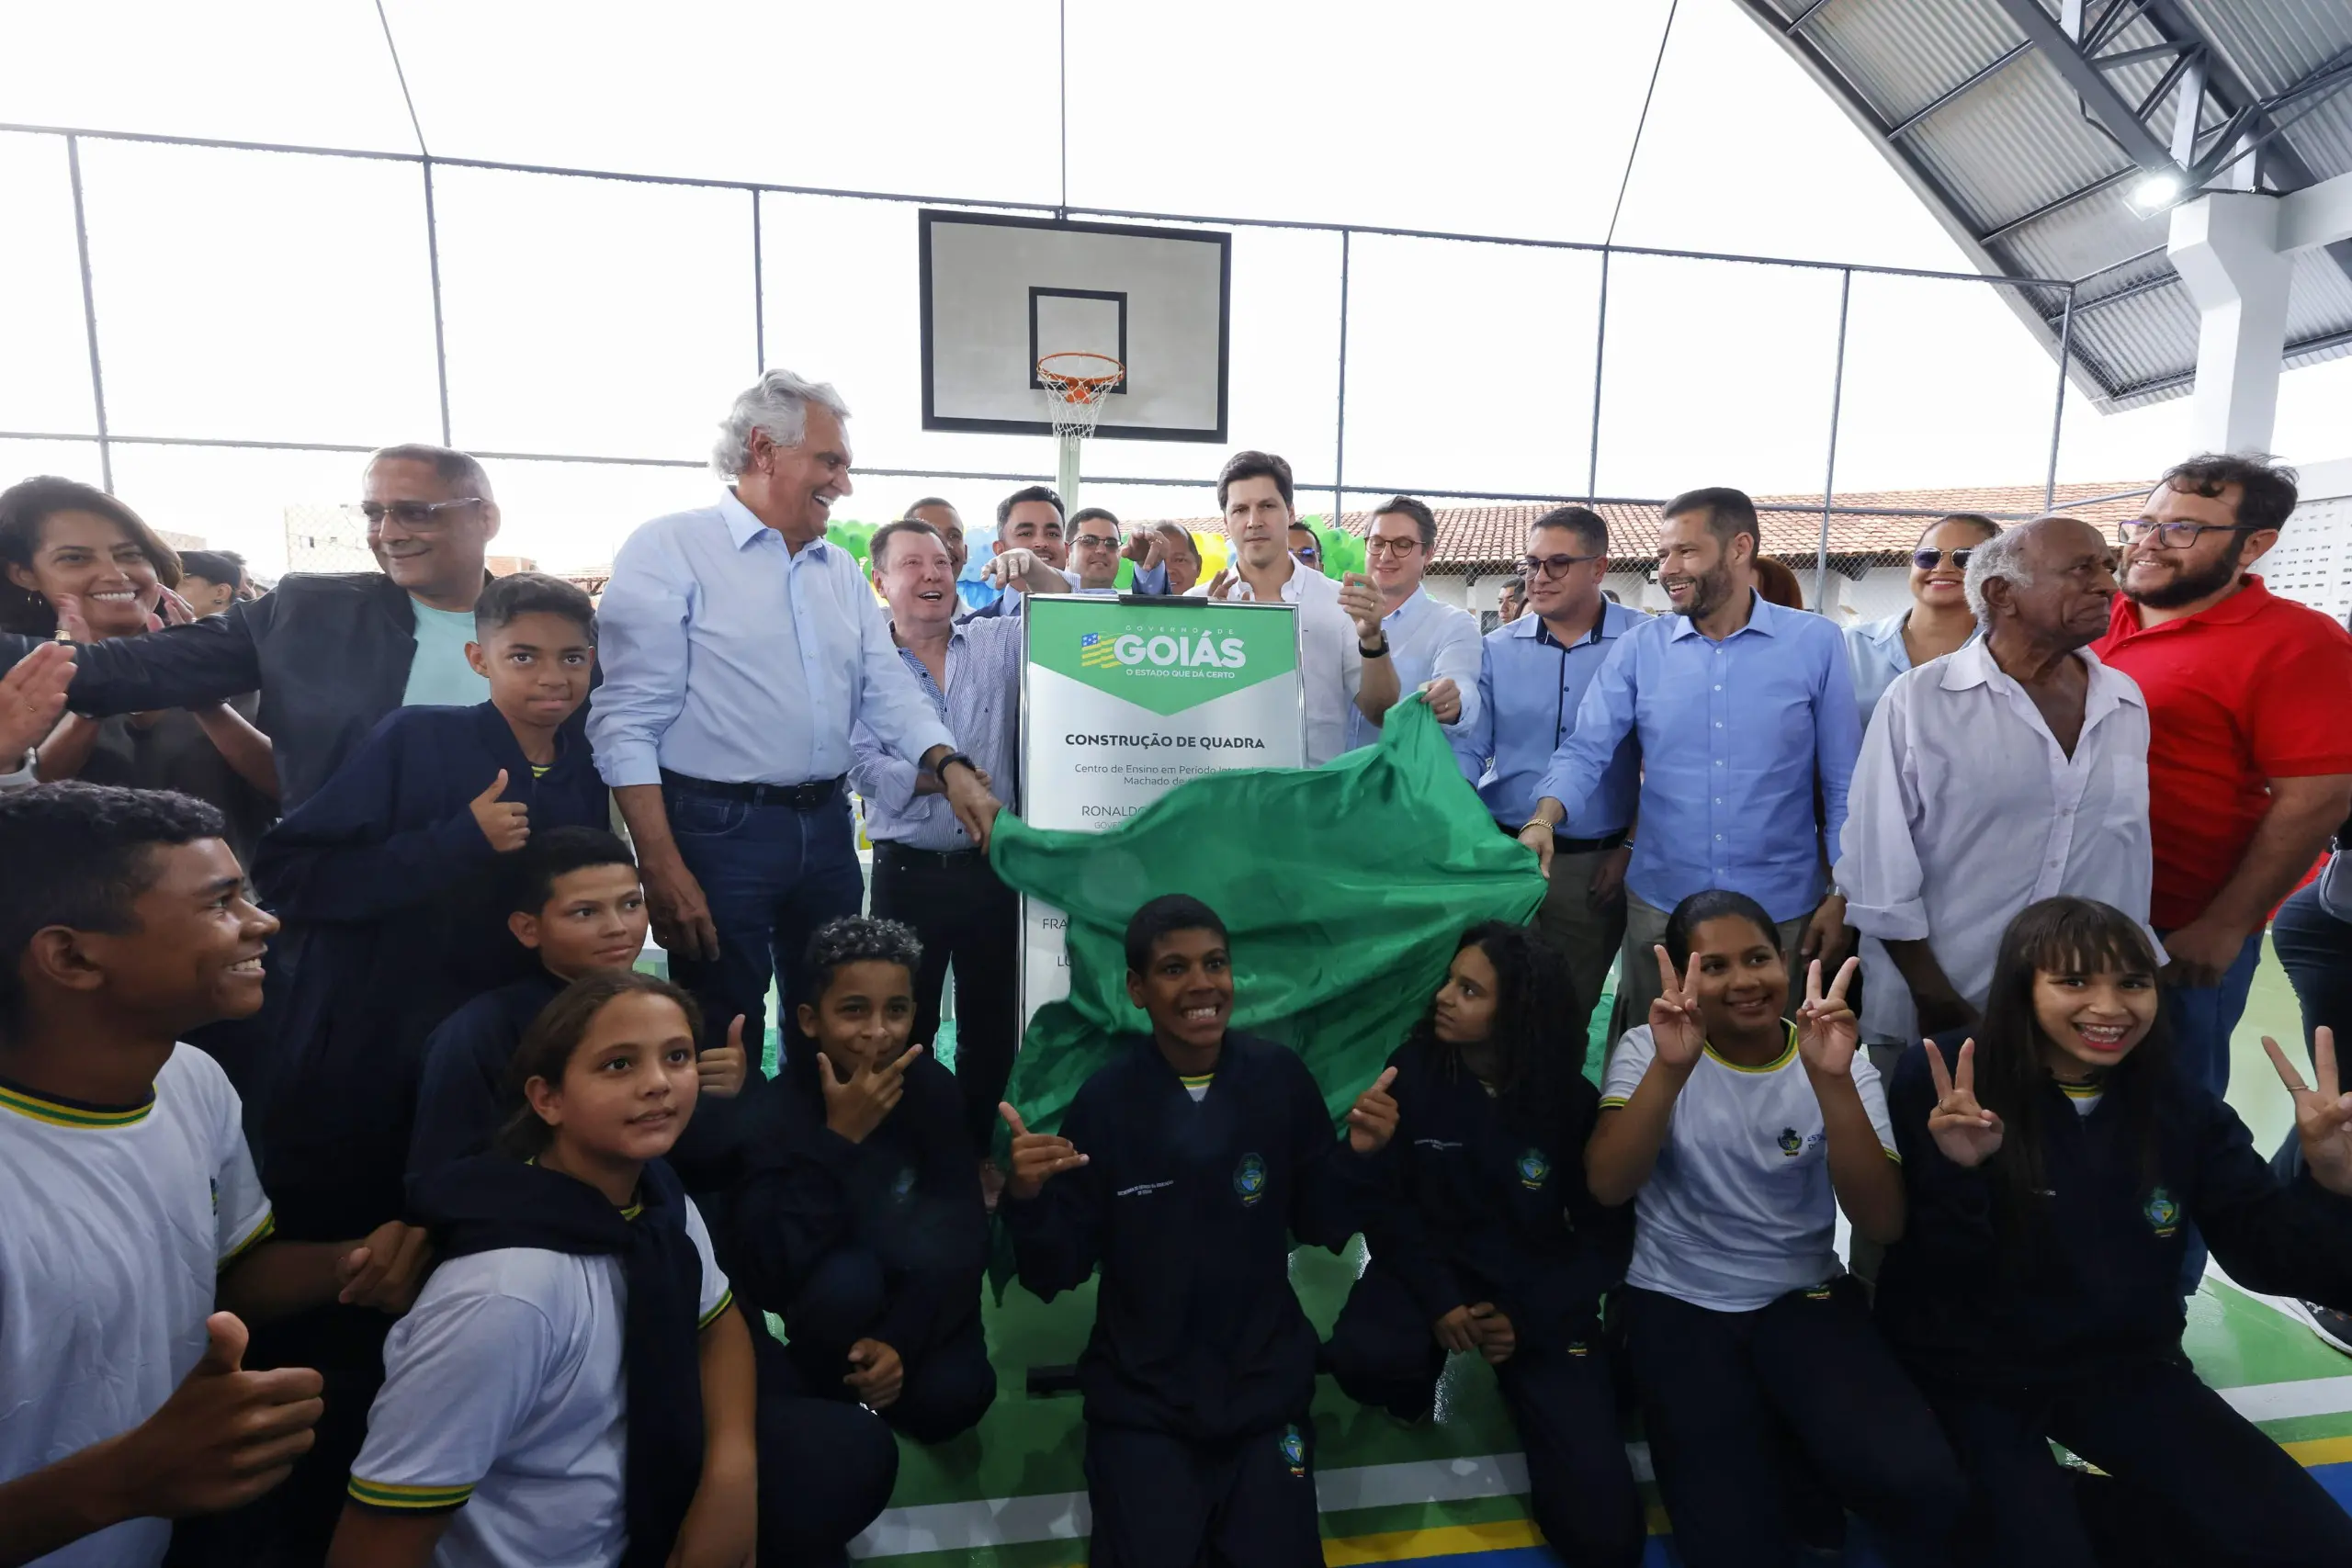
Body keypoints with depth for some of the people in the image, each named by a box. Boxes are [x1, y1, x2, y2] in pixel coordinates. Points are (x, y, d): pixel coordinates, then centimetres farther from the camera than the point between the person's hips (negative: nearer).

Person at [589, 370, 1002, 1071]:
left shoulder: (842, 572, 13)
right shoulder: (667, 551, -7)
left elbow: (888, 690, 9)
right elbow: (627, 724, -12)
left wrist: (950, 767, -11)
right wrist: (662, 870, -18)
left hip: (827, 827, 6)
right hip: (719, 830, -6)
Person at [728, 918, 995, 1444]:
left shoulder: (933, 1086, -14)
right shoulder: (778, 1106, -22)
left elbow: (966, 1232, -14)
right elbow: (765, 1275, -32)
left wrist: (903, 1340, -24)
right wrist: (840, 1137, -37)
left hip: (920, 1301, 2)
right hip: (826, 1307, -1)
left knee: (951, 1397, -26)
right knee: (844, 1278, -34)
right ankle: (834, 1397, -4)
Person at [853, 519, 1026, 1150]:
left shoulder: (999, 642, 6)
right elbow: (861, 766, -9)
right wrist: (935, 776, -21)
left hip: (991, 867, 2)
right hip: (907, 875, -1)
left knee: (993, 1023, 11)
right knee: (905, 1026, 10)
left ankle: (983, 1148, 28)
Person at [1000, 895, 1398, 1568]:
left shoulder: (1280, 1077, -9)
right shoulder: (1105, 1099, -14)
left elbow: (1323, 1230, 0)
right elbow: (1057, 1275, -9)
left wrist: (1355, 1155, -19)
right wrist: (1027, 1199, -28)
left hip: (1264, 1381, 2)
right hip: (1141, 1391, -1)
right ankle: (1138, 1473, 21)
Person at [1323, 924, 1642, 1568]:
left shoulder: (1573, 1103, -12)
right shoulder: (1414, 1072, -14)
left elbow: (1606, 1236, -5)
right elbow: (1383, 1201, -9)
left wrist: (1528, 1316, -17)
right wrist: (1438, 1299, -21)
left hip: (1540, 1288, 0)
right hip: (1434, 1265, 0)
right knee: (1363, 1359, -35)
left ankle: (1530, 1390, 21)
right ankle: (1422, 1380, 5)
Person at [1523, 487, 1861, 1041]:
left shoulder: (1816, 643, -4)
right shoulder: (1639, 647, -1)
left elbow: (1842, 781, 0)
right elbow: (1587, 750, -7)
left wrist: (1841, 895, -1)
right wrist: (1544, 820, -25)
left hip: (1781, 907, -1)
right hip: (1660, 903, 1)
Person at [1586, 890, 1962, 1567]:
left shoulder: (1838, 1063, -1)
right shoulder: (1649, 1050, -4)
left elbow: (1882, 1225, -14)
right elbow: (1607, 1187, -19)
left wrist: (1832, 1082, -27)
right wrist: (1671, 1067, -33)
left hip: (1805, 1298, 1)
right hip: (1678, 1306, -1)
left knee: (1921, 1489, -24)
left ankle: (1803, 1468, 6)